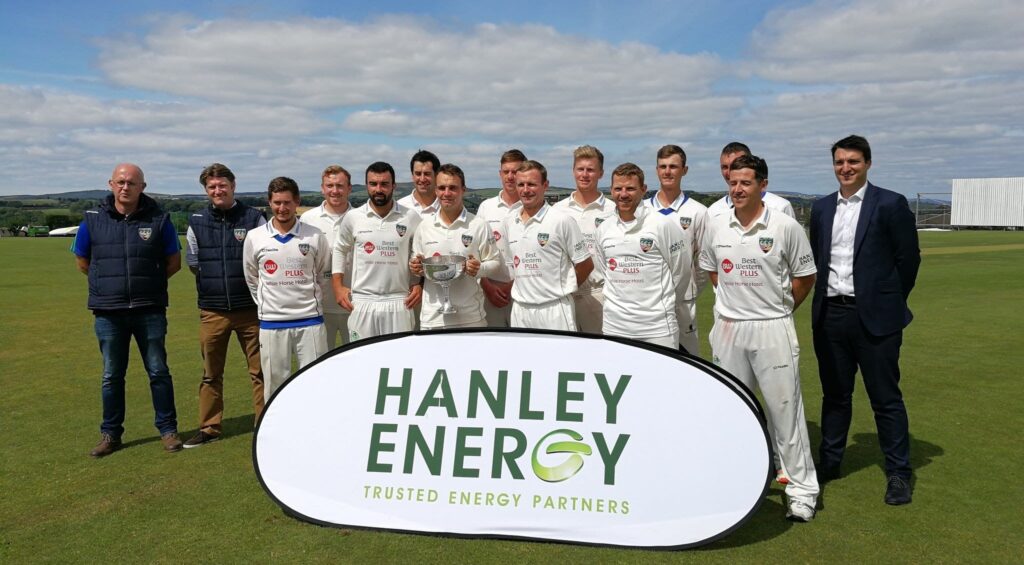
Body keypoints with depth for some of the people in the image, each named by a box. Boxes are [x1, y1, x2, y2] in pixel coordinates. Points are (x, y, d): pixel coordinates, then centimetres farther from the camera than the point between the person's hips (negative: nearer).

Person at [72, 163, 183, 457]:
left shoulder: (159, 219, -2)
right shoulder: (93, 220, 1)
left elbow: (174, 262, 6)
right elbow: (83, 262, 12)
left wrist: (149, 280, 3)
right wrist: (109, 281, 8)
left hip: (150, 311, -1)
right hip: (108, 312, 1)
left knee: (158, 372, 6)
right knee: (112, 375, 11)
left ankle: (168, 429, 18)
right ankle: (110, 434, 23)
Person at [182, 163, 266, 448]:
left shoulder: (254, 218, -1)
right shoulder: (197, 222, 6)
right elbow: (193, 263, 15)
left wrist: (253, 288, 0)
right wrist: (213, 287, 10)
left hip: (250, 308, -2)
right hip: (212, 311, 2)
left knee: (259, 370, 3)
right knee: (211, 373, 11)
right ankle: (209, 428, 22)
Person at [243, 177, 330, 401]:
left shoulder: (315, 236, -1)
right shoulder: (254, 237, 1)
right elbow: (252, 279, 12)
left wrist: (313, 301, 9)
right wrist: (266, 304, 12)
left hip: (310, 321, 0)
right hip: (271, 323, 1)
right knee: (275, 383, 9)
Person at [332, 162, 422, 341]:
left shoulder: (411, 218, 1)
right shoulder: (353, 217, 3)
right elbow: (340, 250, 14)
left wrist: (419, 284, 2)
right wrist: (338, 286, 7)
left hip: (398, 302, 0)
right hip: (362, 301, 1)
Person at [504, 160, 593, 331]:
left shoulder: (562, 221, -7)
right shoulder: (509, 223, 9)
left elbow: (586, 265, -2)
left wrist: (559, 289, 4)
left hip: (554, 309, -5)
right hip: (520, 309, 5)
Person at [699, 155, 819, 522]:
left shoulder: (786, 227, -7)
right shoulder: (717, 227, 3)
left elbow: (805, 278, 1)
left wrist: (777, 309, 4)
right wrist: (734, 301, 10)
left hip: (772, 329, -4)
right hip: (728, 328, 4)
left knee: (784, 409, 1)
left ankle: (802, 490, 12)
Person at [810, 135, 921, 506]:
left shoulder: (891, 204, -5)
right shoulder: (821, 209, 10)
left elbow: (909, 258, -2)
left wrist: (889, 302, 3)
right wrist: (825, 300, 10)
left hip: (874, 317, -4)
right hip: (830, 315, 5)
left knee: (886, 397, 3)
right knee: (835, 394, 15)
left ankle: (898, 473, 16)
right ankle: (829, 462, 27)